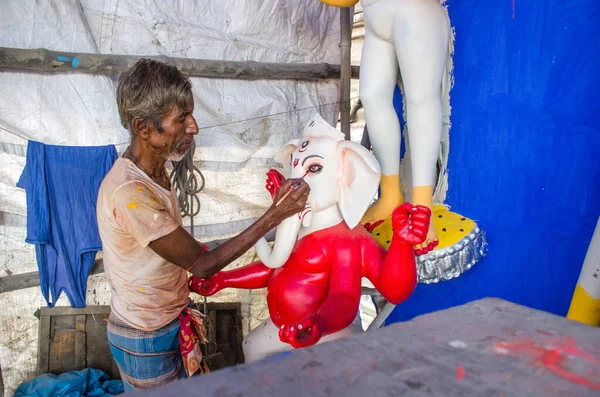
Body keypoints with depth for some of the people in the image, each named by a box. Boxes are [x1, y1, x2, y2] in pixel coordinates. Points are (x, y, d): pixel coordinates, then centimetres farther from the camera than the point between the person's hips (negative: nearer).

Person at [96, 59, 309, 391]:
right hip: (146, 341, -8)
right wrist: (274, 215, -28)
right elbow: (201, 264, -26)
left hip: (173, 322, 8)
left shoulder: (154, 170, -2)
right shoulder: (129, 193, -31)